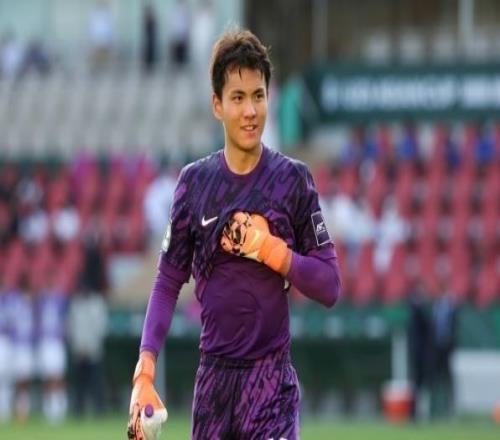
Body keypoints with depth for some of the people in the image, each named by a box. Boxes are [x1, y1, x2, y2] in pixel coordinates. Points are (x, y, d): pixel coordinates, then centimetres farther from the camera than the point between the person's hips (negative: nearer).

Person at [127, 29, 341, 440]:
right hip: (213, 377, 3)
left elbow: (330, 286, 1)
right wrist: (145, 366, -4)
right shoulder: (195, 182, 5)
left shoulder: (293, 179, 0)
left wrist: (275, 252, -15)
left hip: (272, 380, -3)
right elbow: (169, 281, 7)